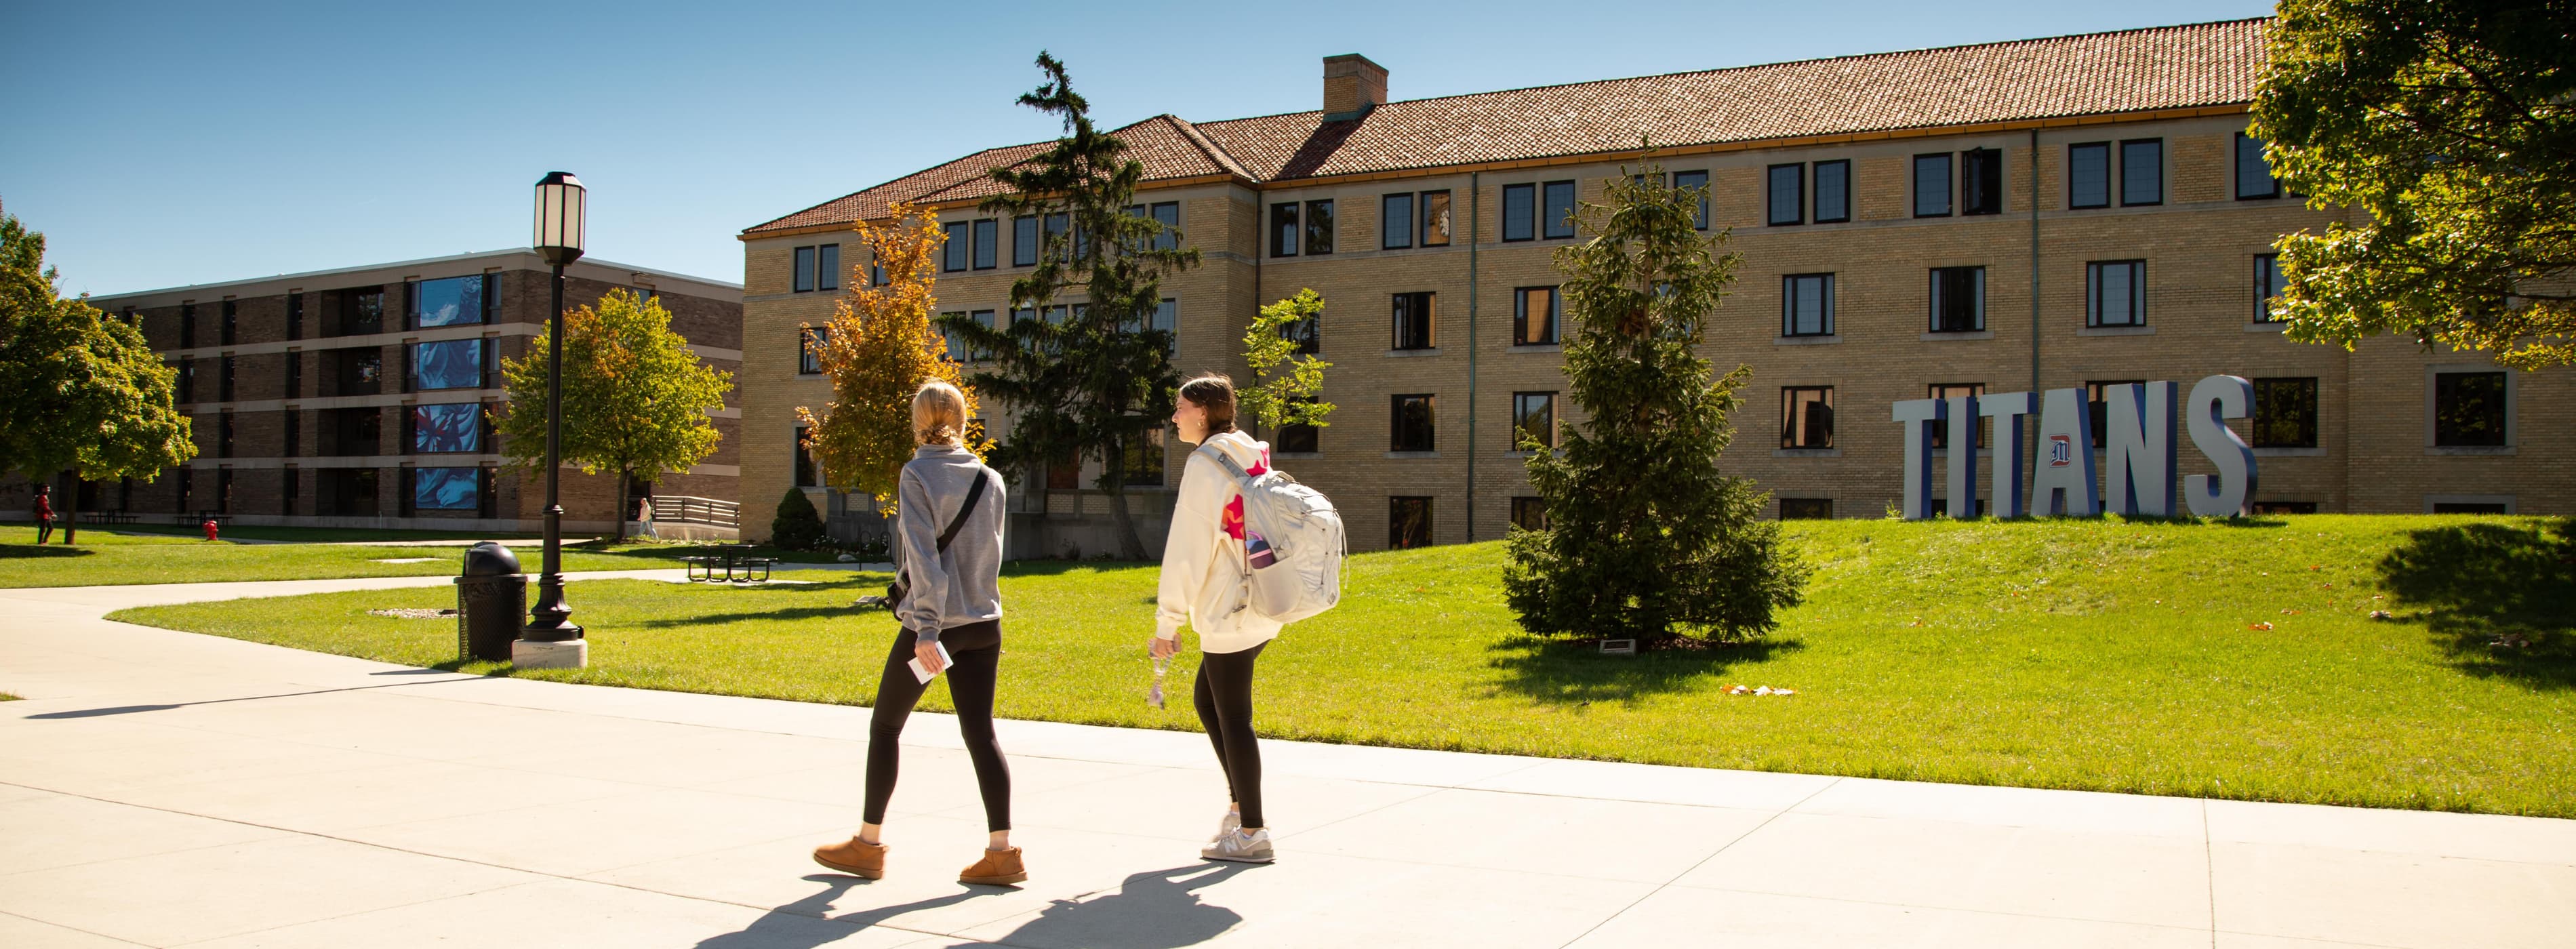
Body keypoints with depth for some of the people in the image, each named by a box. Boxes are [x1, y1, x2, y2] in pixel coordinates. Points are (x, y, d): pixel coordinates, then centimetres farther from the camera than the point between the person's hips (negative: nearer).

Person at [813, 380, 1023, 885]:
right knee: (980, 732, 4)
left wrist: (927, 629, -19)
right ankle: (1001, 852, -1)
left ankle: (868, 844, 20)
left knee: (885, 726, 12)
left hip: (931, 624, -4)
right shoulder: (990, 480, 6)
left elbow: (923, 556, -17)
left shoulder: (916, 474, -9)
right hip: (983, 623, 4)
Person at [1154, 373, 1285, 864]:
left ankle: (1252, 832, 7)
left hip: (1229, 613, -9)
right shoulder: (1253, 459, 12)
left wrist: (1167, 623, -11)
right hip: (1262, 605, 9)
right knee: (1206, 700, 21)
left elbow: (1188, 550, -16)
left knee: (1233, 718, 0)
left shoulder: (1205, 465, -13)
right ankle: (1242, 805, 25)